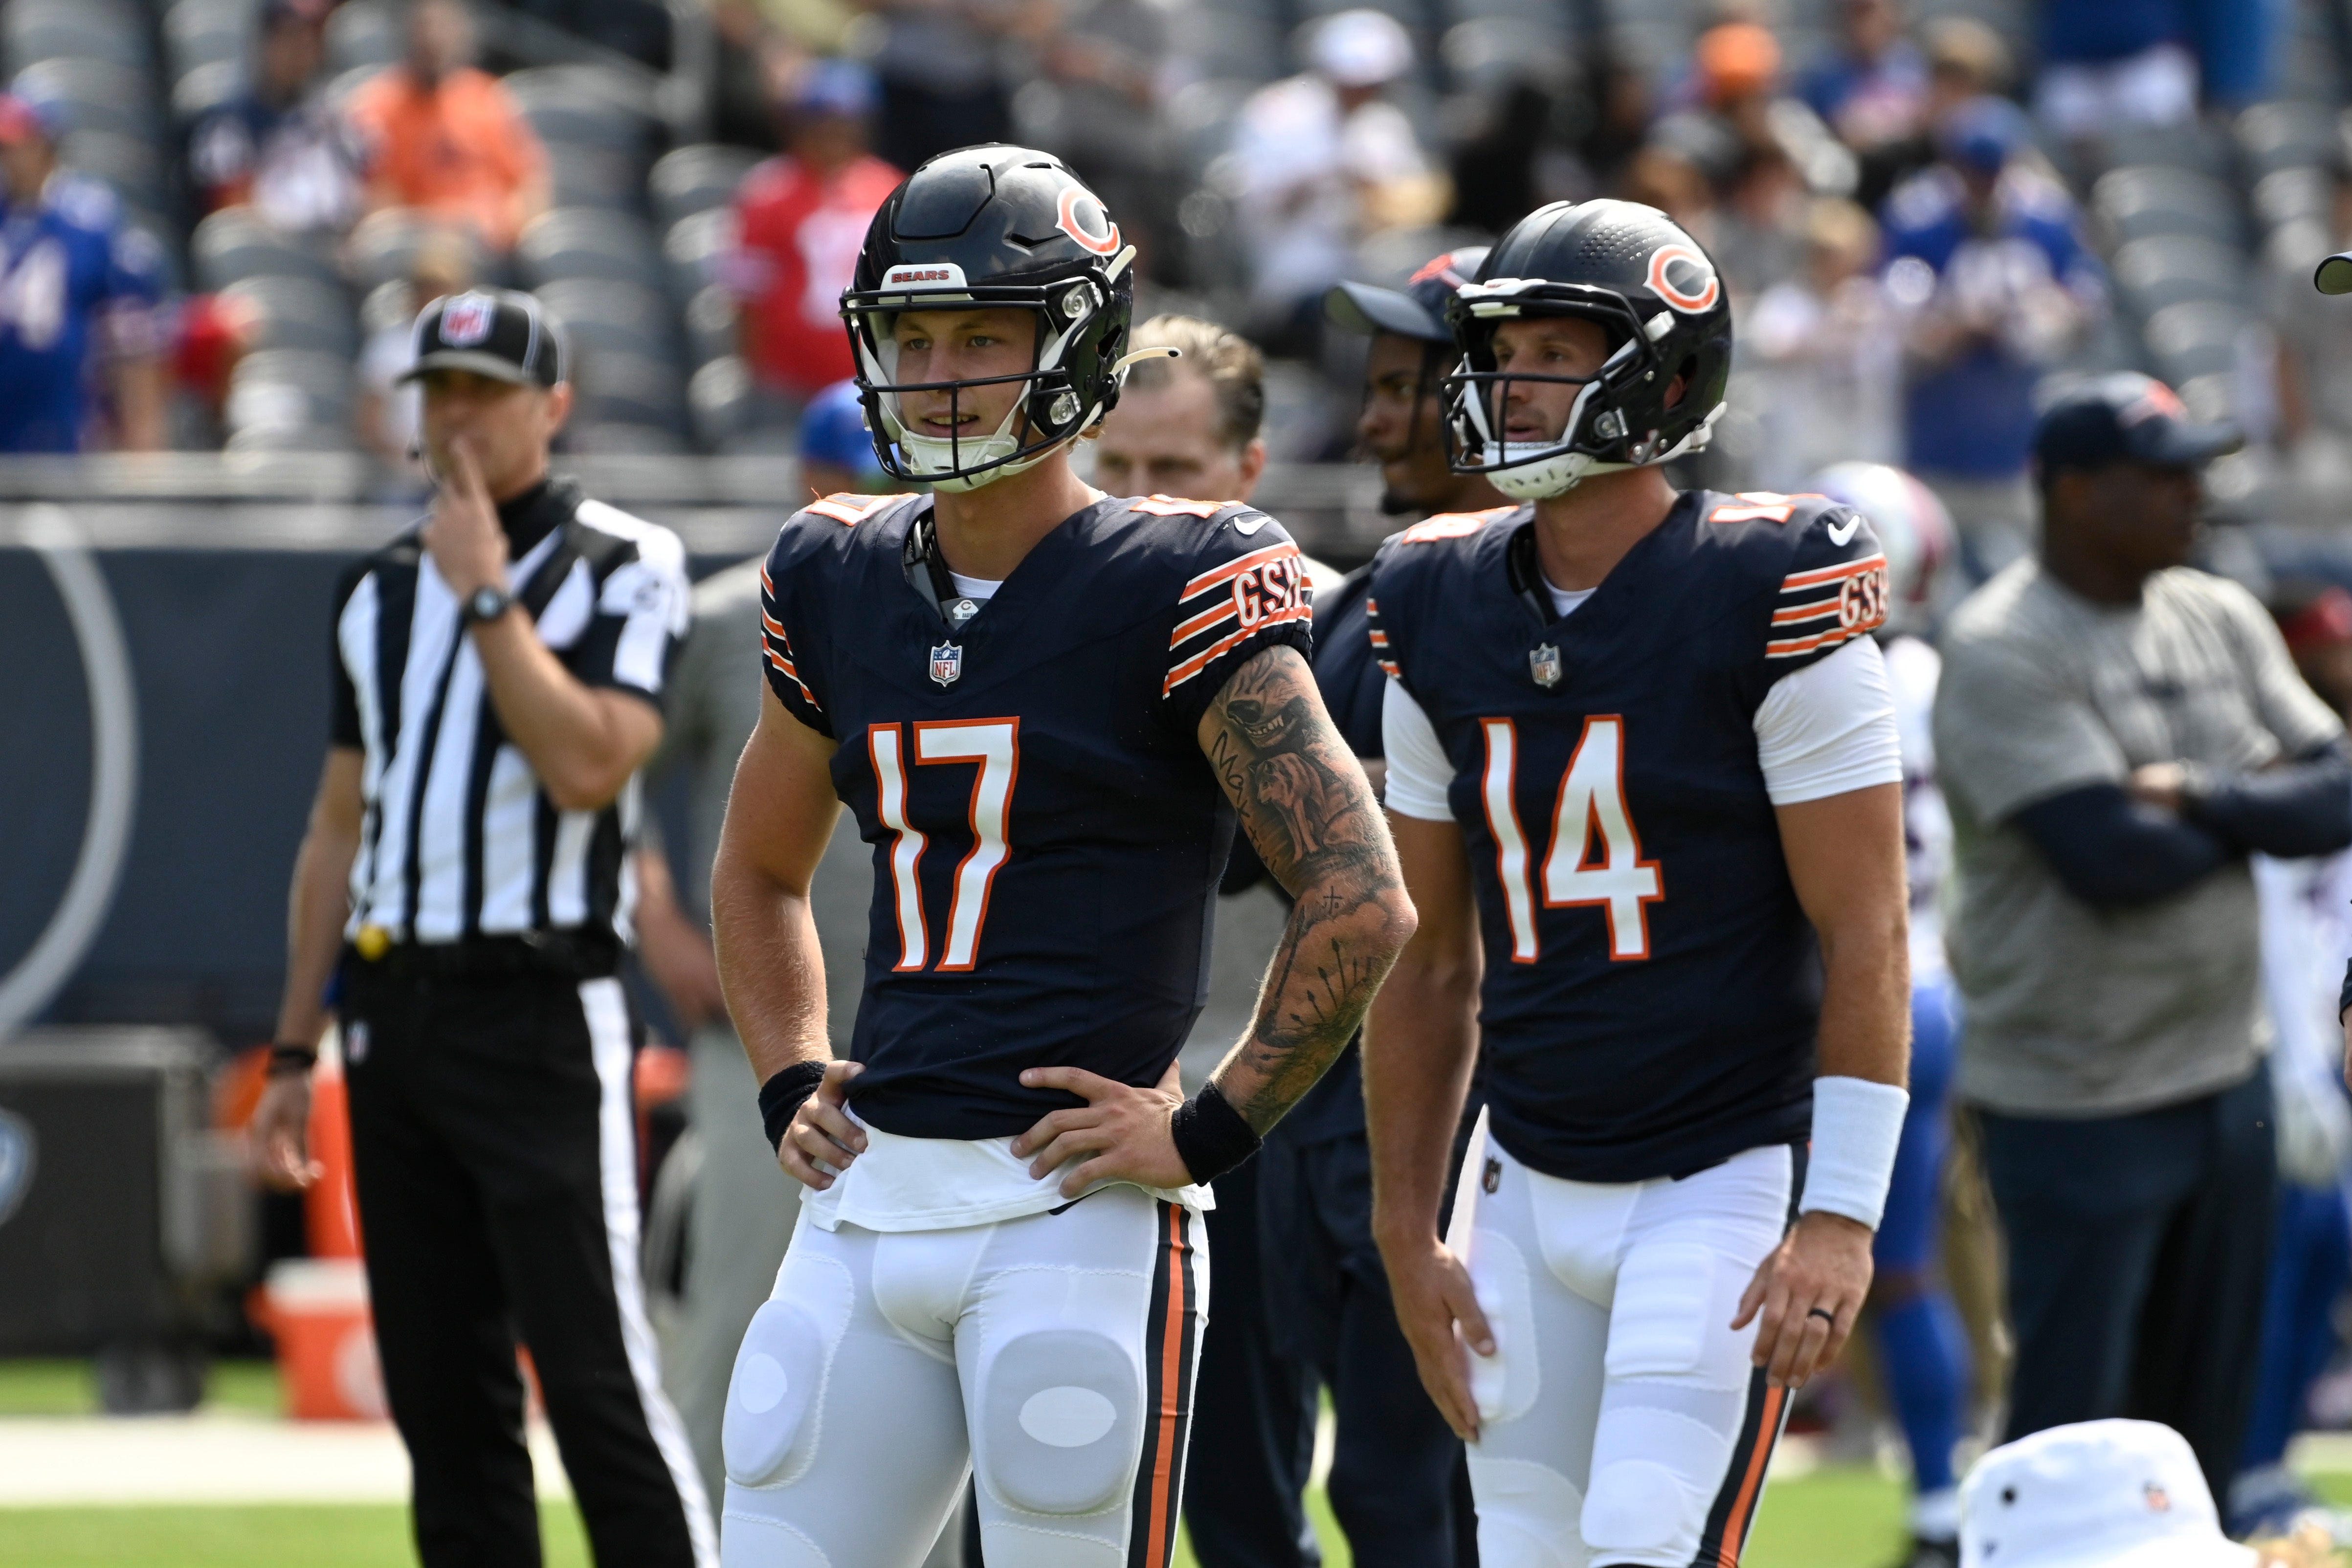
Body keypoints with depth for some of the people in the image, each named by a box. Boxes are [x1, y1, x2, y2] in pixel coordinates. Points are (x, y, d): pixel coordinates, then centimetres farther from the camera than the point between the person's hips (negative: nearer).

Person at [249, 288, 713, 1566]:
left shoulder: (621, 570, -2)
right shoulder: (381, 588, 17)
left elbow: (587, 766, -17)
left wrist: (487, 594, -14)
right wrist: (294, 1051, 16)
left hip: (540, 1014, -6)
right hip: (391, 1012, 6)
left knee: (596, 1380, -13)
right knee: (441, 1399, 6)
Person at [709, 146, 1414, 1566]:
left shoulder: (1174, 590, -8)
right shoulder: (843, 583, 11)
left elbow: (1363, 907, -12)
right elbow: (760, 873, 28)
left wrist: (1209, 1132, -12)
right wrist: (793, 1083, 14)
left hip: (1077, 1207, -6)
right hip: (870, 1202, 6)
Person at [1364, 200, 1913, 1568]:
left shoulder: (1764, 604, -12)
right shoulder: (1444, 615, 5)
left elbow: (1863, 940, -11)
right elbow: (1431, 957, 13)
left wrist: (1842, 1217, -17)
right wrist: (1409, 1233, 11)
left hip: (1727, 1180, -6)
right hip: (1531, 1184, 6)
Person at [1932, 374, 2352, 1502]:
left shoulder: (2220, 622, 8)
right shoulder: (2003, 653, -16)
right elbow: (2110, 859, -24)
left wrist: (2200, 798, -17)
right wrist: (2258, 813, -6)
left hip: (2224, 1072, 8)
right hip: (2078, 1102, -8)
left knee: (2206, 1419, 15)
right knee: (2066, 1438, -4)